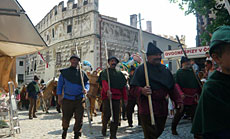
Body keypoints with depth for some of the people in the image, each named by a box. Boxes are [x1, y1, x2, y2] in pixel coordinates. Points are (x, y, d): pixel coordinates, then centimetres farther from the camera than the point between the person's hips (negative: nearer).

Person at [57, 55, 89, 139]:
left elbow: (87, 83, 9)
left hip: (79, 100, 0)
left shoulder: (81, 73, 8)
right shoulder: (64, 72, 7)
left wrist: (86, 89, -13)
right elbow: (60, 84, 8)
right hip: (67, 100, 0)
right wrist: (59, 96, 2)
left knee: (79, 119, -1)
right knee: (66, 118, 10)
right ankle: (65, 130, 42)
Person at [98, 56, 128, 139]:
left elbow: (123, 87, 17)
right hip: (107, 96, -3)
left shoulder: (119, 74, 19)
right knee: (107, 114, -14)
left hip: (117, 97, 4)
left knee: (116, 117, 2)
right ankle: (104, 126, 18)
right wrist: (107, 90, -32)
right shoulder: (105, 72, 7)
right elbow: (104, 82, -12)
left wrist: (125, 98, 8)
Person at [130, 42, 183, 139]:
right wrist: (142, 91, -34)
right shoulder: (141, 69, -9)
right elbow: (134, 88, -14)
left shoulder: (165, 69, 11)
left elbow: (172, 88, 16)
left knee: (159, 131, 19)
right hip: (147, 108, -6)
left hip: (162, 108, 7)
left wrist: (178, 101, 7)